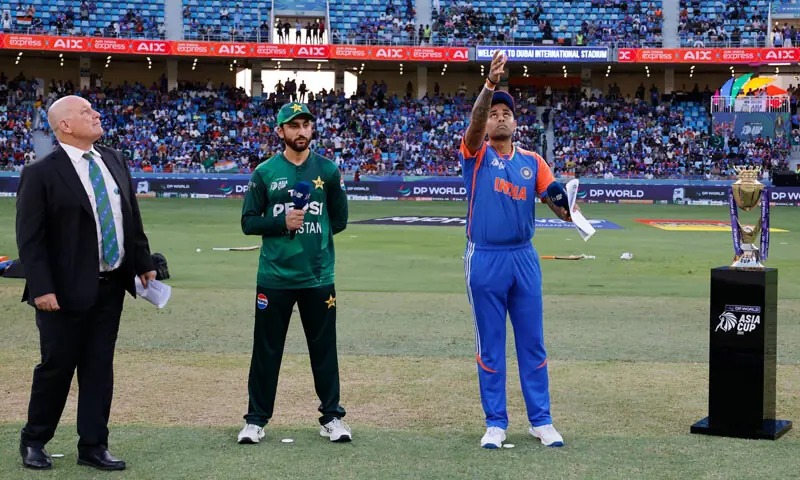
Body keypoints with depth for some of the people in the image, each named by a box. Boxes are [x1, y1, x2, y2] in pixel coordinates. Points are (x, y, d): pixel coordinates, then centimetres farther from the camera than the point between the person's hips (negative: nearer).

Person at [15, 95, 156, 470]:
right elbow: (29, 238, -12)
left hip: (111, 286, 5)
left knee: (99, 368, 9)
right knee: (57, 366, 5)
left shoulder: (114, 162, 8)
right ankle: (33, 441, 24)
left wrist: (144, 264, 12)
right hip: (66, 290, -5)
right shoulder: (41, 174, -11)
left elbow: (131, 219, 15)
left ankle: (93, 447, 16)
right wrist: (41, 288, -18)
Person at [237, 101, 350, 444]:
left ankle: (332, 417, 17)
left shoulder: (328, 171, 5)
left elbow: (339, 220, 9)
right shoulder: (264, 172, 2)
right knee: (266, 351, 5)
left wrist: (306, 230, -6)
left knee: (324, 349, 7)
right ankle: (256, 419, 14)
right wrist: (283, 224, -14)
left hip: (318, 276, 1)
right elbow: (249, 222, 1)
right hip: (274, 277, -1)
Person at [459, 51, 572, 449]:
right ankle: (495, 423, 13)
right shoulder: (476, 154, -1)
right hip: (484, 260, -2)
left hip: (524, 258, 3)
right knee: (490, 346, 4)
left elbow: (555, 200, -1)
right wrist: (490, 84, -36)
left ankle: (541, 421, 15)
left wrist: (564, 204, -25)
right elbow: (474, 122, -21)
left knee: (532, 342, 7)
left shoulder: (532, 161, 8)